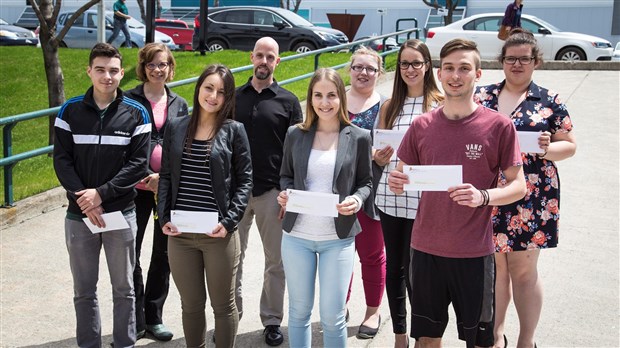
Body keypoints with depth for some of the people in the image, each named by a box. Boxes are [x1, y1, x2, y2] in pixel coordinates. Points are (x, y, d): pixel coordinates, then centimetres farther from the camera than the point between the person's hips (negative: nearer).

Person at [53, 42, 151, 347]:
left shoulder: (136, 114, -2)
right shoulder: (70, 111, 1)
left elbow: (139, 163, -7)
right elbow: (61, 159, -2)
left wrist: (101, 193, -15)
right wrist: (82, 198, -14)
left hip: (121, 213, -1)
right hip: (79, 215, 1)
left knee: (124, 289, 9)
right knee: (84, 291, 12)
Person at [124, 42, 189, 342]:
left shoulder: (179, 104, 10)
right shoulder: (129, 100, 0)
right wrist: (142, 177, -12)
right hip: (137, 187, -3)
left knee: (163, 253, 10)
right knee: (131, 254, 1)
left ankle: (154, 317, 24)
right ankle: (135, 321, 14)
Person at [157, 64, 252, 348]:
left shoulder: (234, 130, -2)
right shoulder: (175, 127, 6)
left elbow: (244, 179, -2)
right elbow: (166, 175, 10)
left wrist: (229, 221, -12)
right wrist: (164, 217, -1)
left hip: (218, 233, -2)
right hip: (179, 232, 3)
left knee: (223, 304, 10)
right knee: (191, 304, 14)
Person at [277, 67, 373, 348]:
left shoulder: (359, 137, -2)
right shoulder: (295, 134, 2)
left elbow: (366, 182, 5)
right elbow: (285, 175, 12)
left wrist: (357, 200, -16)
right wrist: (285, 193, -10)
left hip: (338, 238, -2)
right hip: (296, 235, 2)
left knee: (332, 316, 5)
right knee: (299, 311, 15)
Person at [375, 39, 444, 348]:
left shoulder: (441, 103, -1)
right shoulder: (390, 106, 11)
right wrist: (380, 157, -6)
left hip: (424, 200, -4)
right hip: (391, 197, 4)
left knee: (415, 269, 0)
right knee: (394, 266, 11)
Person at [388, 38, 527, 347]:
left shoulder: (499, 126, -7)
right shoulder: (422, 126, 2)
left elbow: (518, 186, -3)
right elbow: (403, 177, 11)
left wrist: (483, 197, -22)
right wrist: (396, 183, -13)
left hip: (474, 253, -2)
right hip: (426, 249, 3)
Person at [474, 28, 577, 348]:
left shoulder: (550, 101, 3)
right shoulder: (481, 96, 7)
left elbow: (569, 145, 5)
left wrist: (548, 148, -16)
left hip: (531, 199, -2)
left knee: (524, 271, 5)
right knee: (494, 266, 11)